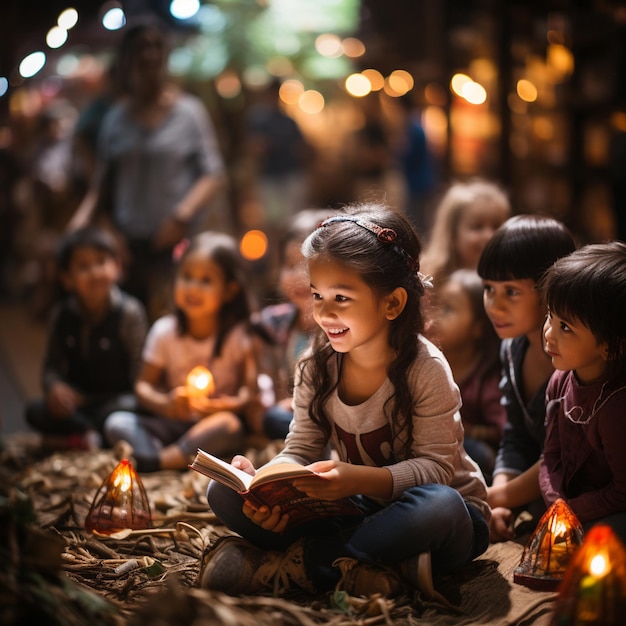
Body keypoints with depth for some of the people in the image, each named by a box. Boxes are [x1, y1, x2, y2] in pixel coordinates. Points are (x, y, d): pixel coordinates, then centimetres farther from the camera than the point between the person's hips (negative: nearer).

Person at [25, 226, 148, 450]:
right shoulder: (62, 314, 3)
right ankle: (94, 435, -23)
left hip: (117, 399, -4)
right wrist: (54, 386, -15)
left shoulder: (129, 312, -9)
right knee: (35, 411, -21)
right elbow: (51, 365, 7)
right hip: (76, 402, 5)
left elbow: (140, 369, -11)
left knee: (125, 408, -38)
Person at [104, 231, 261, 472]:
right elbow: (144, 384, 0)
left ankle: (148, 461, -36)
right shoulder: (164, 330, 0)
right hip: (173, 422, 3)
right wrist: (165, 405, -21)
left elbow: (251, 387, -8)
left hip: (216, 419, -2)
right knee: (117, 422, -19)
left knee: (230, 425, -36)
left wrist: (235, 403, -30)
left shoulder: (237, 334, -5)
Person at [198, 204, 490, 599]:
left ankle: (279, 564, -29)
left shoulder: (426, 369, -17)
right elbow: (300, 451, -3)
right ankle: (377, 564, -23)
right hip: (359, 512, 4)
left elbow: (436, 467, -20)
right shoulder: (317, 367, -2)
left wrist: (360, 478, -38)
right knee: (224, 492, -11)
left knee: (438, 506, -43)